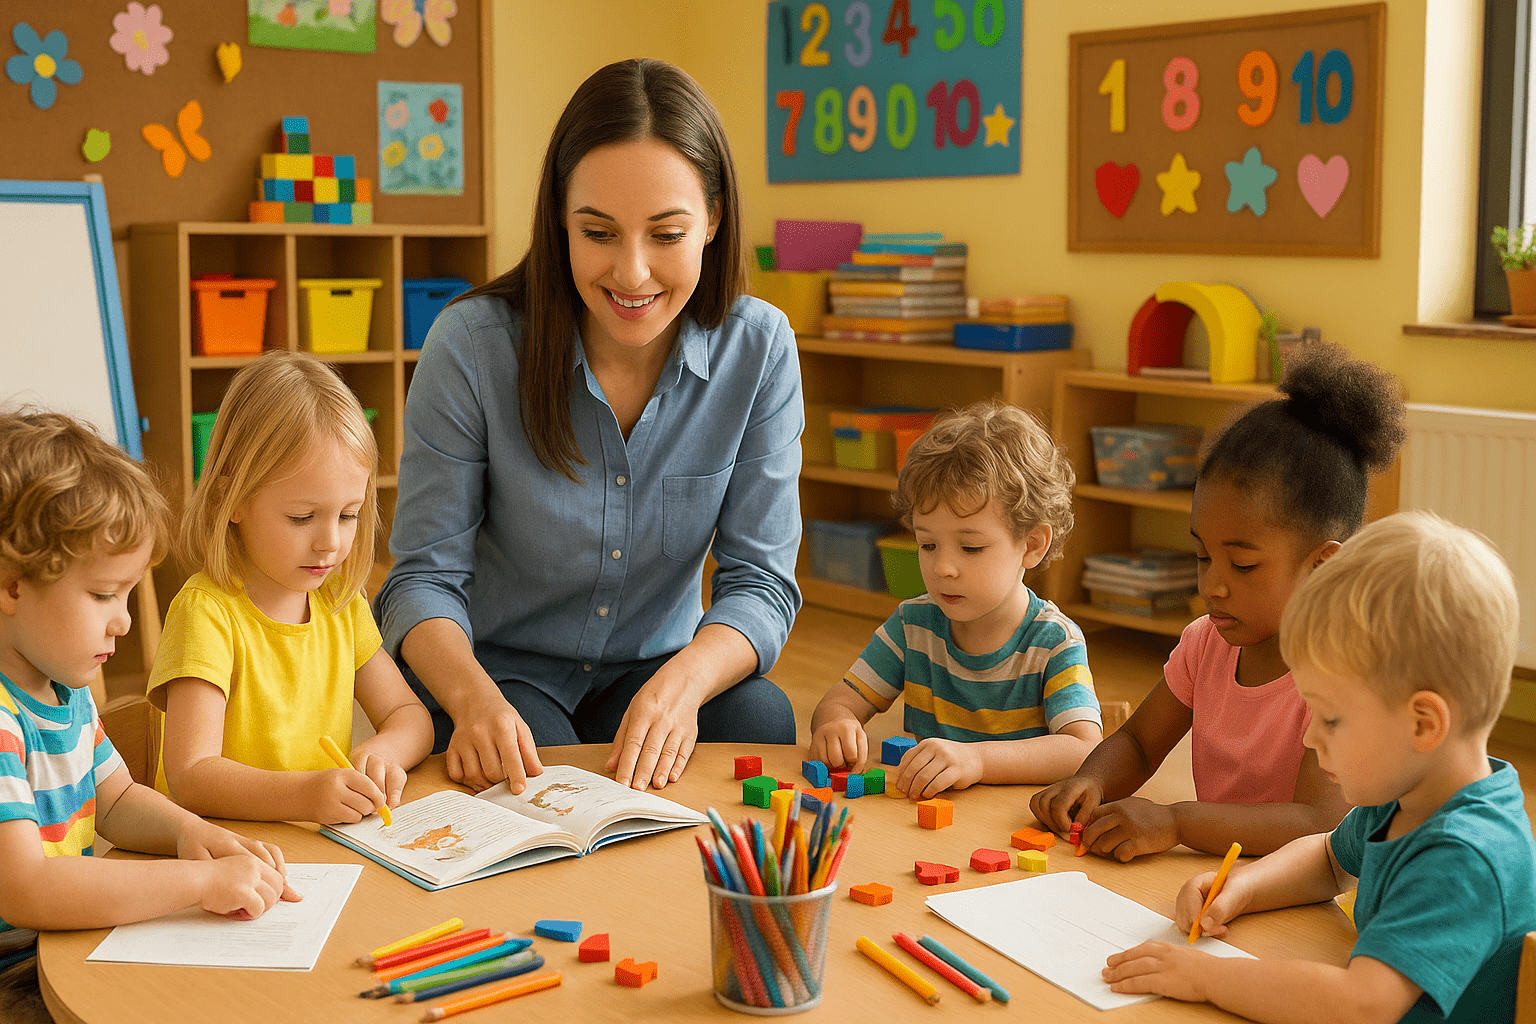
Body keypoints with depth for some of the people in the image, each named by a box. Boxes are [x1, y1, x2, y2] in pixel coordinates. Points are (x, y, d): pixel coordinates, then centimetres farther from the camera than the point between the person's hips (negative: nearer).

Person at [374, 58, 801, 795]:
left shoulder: (759, 352, -11)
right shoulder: (472, 347, -17)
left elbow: (761, 581, -11)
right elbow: (425, 576, -12)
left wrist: (682, 680, -33)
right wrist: (474, 697, -35)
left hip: (655, 671, 3)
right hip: (495, 667, -3)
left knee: (758, 722, -27)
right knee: (538, 776, -34)